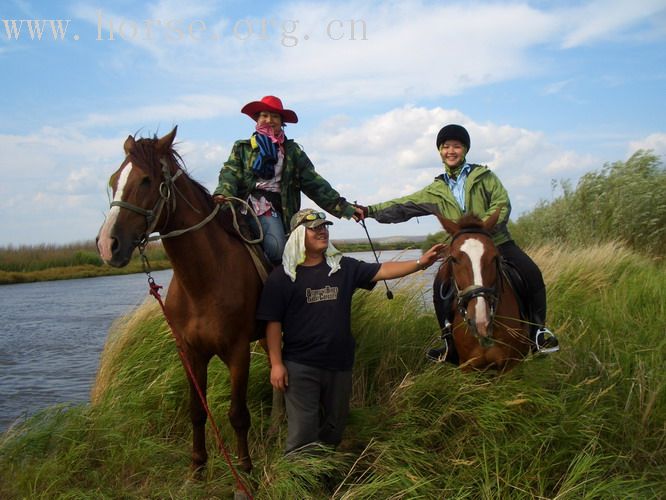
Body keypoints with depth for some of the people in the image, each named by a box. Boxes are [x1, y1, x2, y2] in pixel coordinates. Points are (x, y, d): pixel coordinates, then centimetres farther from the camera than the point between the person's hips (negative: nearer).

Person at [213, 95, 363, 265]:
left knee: (276, 248, -26)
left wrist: (343, 207, 4)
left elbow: (314, 183, 13)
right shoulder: (242, 147, 18)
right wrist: (224, 193, -22)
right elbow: (230, 172, 1)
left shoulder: (292, 151, 18)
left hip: (273, 207, 0)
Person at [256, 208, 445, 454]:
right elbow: (273, 322, -7)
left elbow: (381, 271, -2)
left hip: (340, 363, 5)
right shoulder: (282, 276, -6)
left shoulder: (344, 267, 4)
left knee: (334, 426, 20)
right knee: (302, 433, -2)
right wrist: (276, 364, -11)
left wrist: (420, 263, -13)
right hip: (300, 366, -4)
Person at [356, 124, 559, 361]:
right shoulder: (436, 190, 9)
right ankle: (452, 345, 3)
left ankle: (538, 330, -4)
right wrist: (370, 211, -4)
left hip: (497, 241, -2)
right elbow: (404, 206, 6)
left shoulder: (483, 176, 2)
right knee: (441, 288, -13)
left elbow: (502, 204, -9)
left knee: (531, 273, -20)